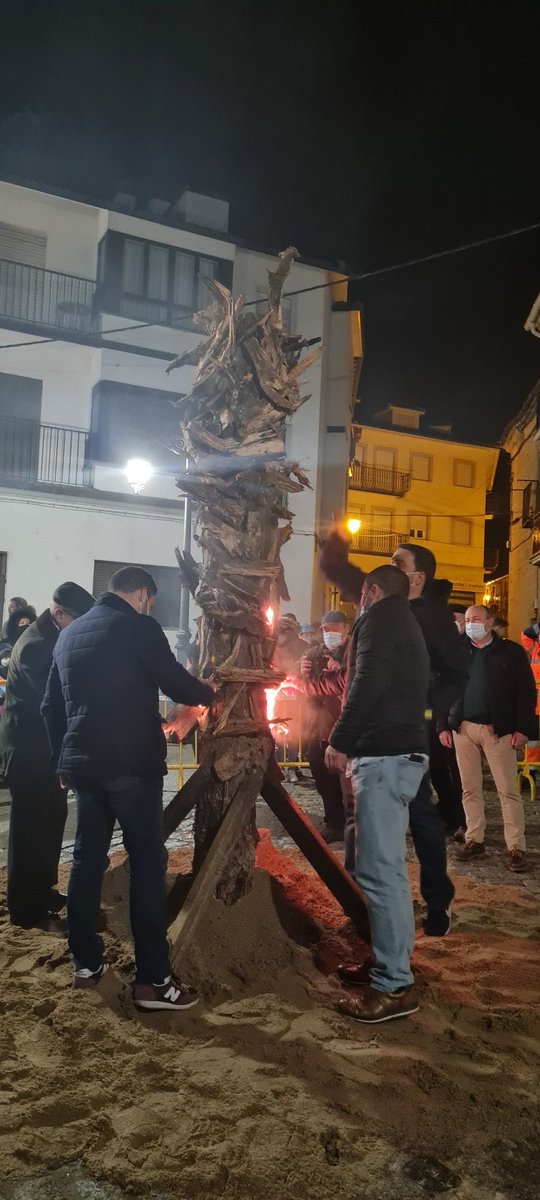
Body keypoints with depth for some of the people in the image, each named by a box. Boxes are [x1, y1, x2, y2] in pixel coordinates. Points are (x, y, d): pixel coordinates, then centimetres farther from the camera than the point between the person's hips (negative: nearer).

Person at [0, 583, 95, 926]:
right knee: (30, 825, 1)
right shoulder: (35, 645, -21)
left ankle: (43, 891, 29)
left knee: (52, 818, 16)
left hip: (46, 745, 9)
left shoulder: (55, 639, 8)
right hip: (29, 749, -9)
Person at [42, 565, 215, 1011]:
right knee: (147, 862, -3)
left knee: (87, 858, 15)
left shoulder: (70, 633, 14)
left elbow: (51, 706, 17)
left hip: (82, 762, 7)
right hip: (132, 764, -7)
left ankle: (86, 963, 23)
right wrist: (209, 691, 13)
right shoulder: (139, 627, -8)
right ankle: (153, 979, -1)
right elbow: (178, 686, -8)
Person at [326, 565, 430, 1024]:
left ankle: (394, 986, -4)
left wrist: (340, 740, -13)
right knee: (382, 865, 17)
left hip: (384, 755, -10)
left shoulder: (379, 617, -5)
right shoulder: (407, 624, 23)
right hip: (404, 750, 10)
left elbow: (370, 683, -19)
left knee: (380, 870, -8)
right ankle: (388, 962, 25)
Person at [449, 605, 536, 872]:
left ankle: (516, 848, 4)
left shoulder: (511, 651, 0)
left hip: (498, 729, -3)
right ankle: (474, 840, 18)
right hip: (463, 728, 4)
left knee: (507, 790, -1)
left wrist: (523, 728, -11)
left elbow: (527, 691, -3)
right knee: (470, 788, 9)